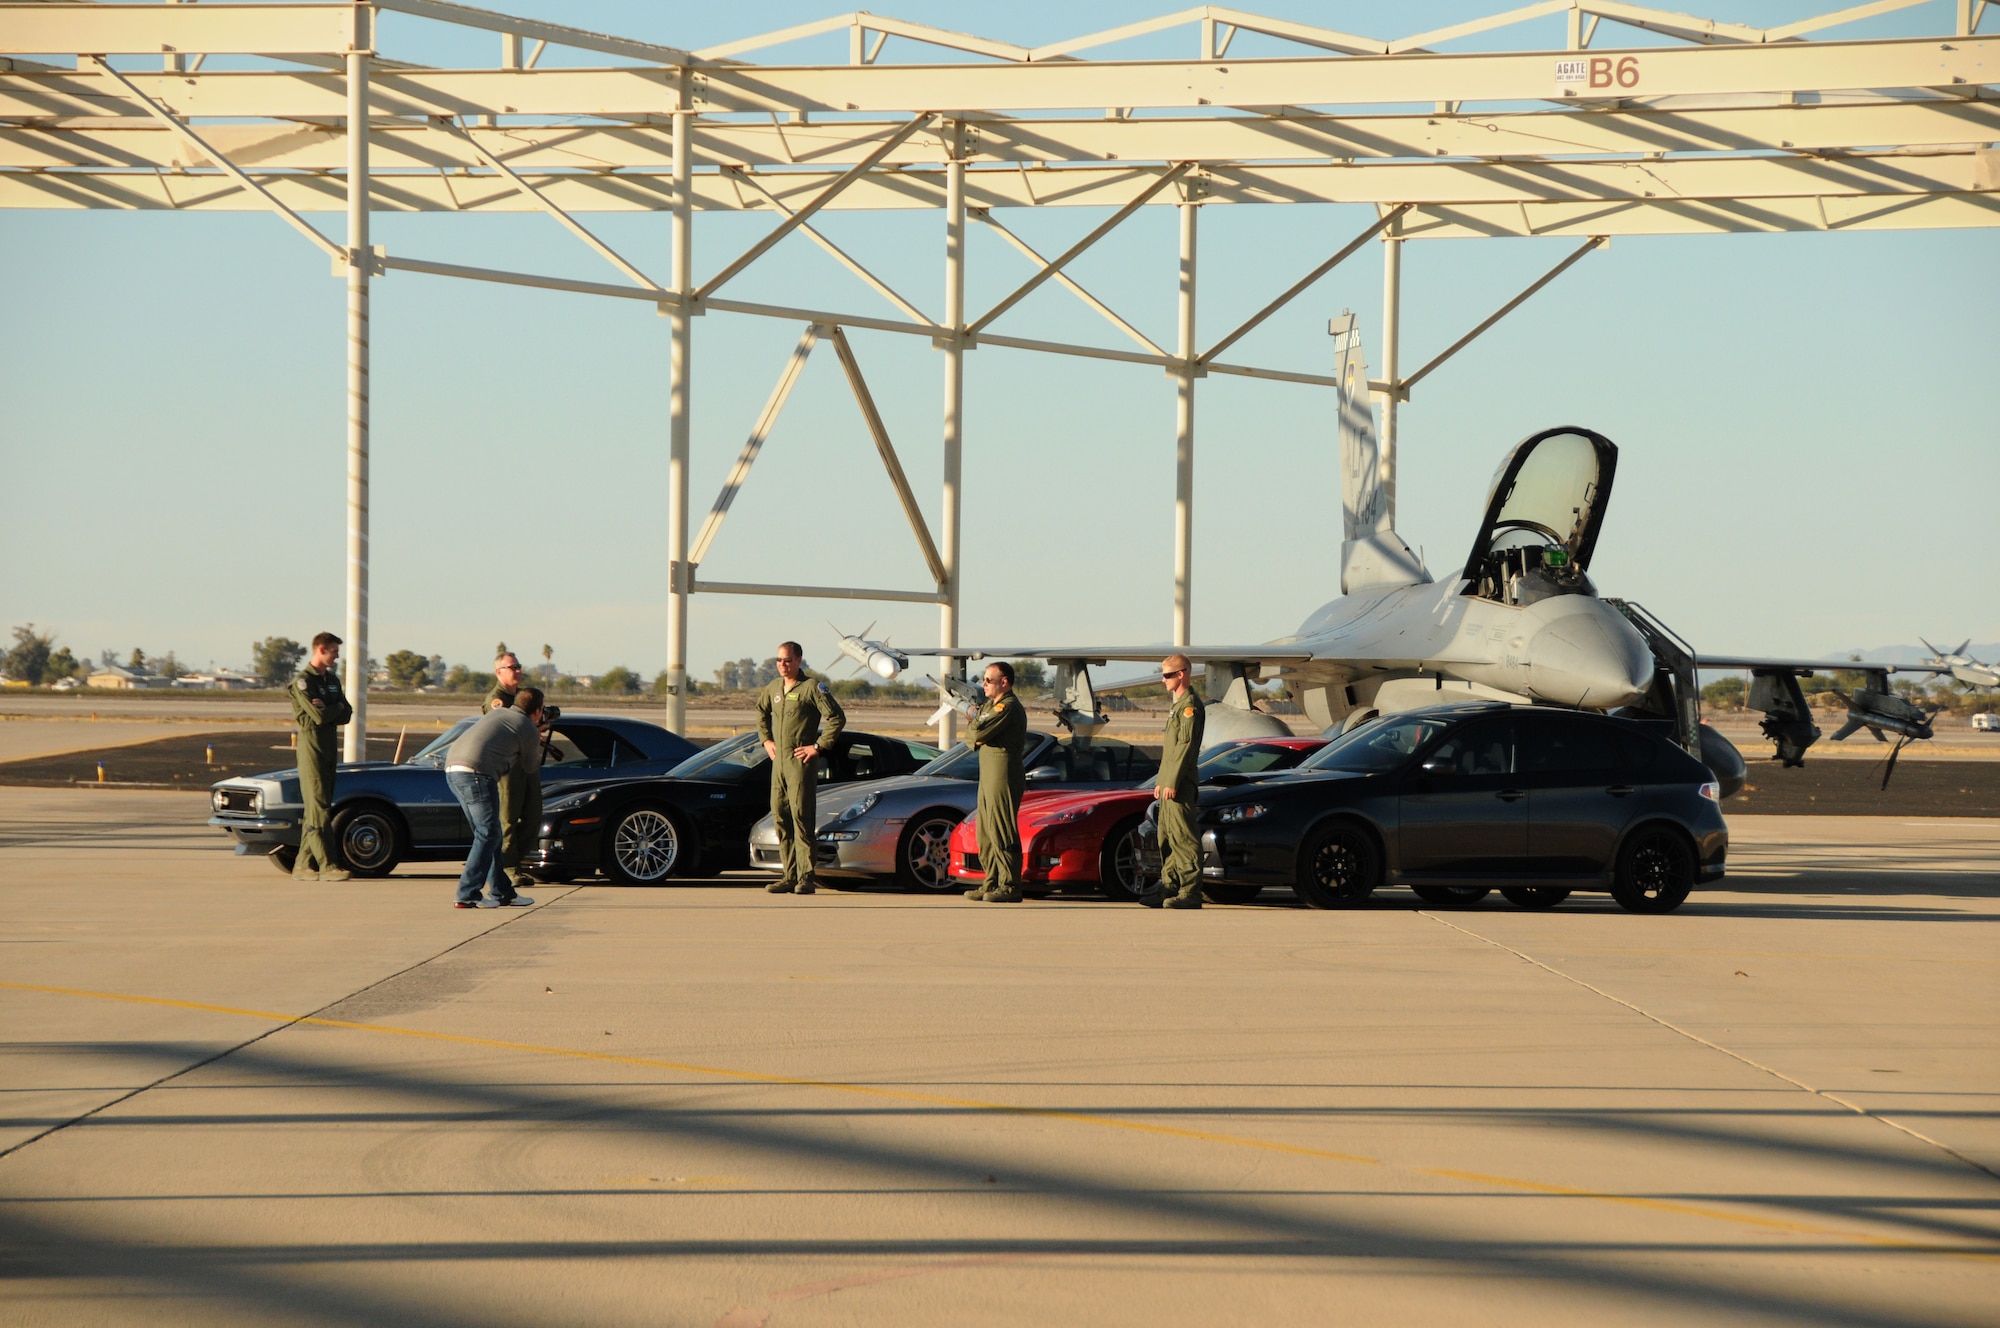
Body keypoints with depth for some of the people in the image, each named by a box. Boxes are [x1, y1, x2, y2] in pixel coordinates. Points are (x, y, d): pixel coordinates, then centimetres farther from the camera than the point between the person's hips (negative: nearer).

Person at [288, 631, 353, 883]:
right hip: (311, 746, -8)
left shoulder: (332, 680, 16)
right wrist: (337, 707, 0)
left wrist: (328, 711, -11)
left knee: (317, 809, 7)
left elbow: (346, 715, 7)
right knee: (318, 808, -11)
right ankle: (326, 865, -15)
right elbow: (319, 716, -19)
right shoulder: (302, 681, -9)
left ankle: (303, 864, 9)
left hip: (330, 748, 8)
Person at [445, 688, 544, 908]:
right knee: (487, 834, -4)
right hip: (477, 772, -9)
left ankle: (503, 892, 21)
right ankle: (468, 895, -12)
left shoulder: (495, 714, 27)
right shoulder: (529, 731, 6)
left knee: (487, 833, 15)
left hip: (452, 767, 9)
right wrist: (536, 747, 42)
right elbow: (530, 766, 20)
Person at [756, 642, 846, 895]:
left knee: (801, 817, -10)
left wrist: (818, 747, -13)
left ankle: (806, 877, -10)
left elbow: (837, 718, -13)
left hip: (801, 762, -7)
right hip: (778, 761, 7)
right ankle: (789, 876, 11)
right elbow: (761, 712, 32)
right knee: (780, 817, 6)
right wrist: (766, 740, 20)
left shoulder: (812, 687, -8)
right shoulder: (774, 688, 13)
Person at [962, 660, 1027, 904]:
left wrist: (973, 715, 1)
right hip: (988, 776, 10)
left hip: (1004, 776, -10)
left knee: (1001, 832, -10)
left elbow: (979, 732, -20)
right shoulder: (991, 704, 21)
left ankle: (1010, 886, -9)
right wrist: (975, 737, -7)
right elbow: (971, 735, 17)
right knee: (986, 833, 11)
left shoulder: (1008, 707, -12)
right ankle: (993, 883, 16)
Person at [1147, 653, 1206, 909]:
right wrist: (1161, 781, 22)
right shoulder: (1178, 704, 20)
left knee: (1183, 837, -11)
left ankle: (1190, 893, -12)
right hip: (1170, 784, 11)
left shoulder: (1190, 704, -12)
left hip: (1181, 784, -11)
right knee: (1167, 837, 13)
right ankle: (1170, 887, 17)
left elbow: (1186, 745, -19)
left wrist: (1172, 782, -21)